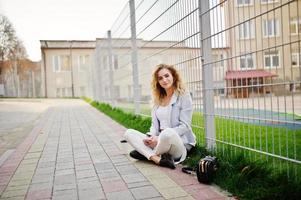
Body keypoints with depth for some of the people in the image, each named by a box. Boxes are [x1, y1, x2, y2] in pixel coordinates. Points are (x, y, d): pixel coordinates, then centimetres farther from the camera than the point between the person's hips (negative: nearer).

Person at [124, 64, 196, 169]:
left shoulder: (184, 96, -4)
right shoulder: (158, 99, 15)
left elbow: (185, 126, -10)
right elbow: (155, 124, 11)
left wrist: (159, 137, -17)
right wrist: (151, 137, -12)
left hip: (180, 143, -6)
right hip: (159, 141, 6)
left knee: (168, 133, -39)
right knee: (128, 133, -9)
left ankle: (146, 153, -11)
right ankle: (158, 159, -26)